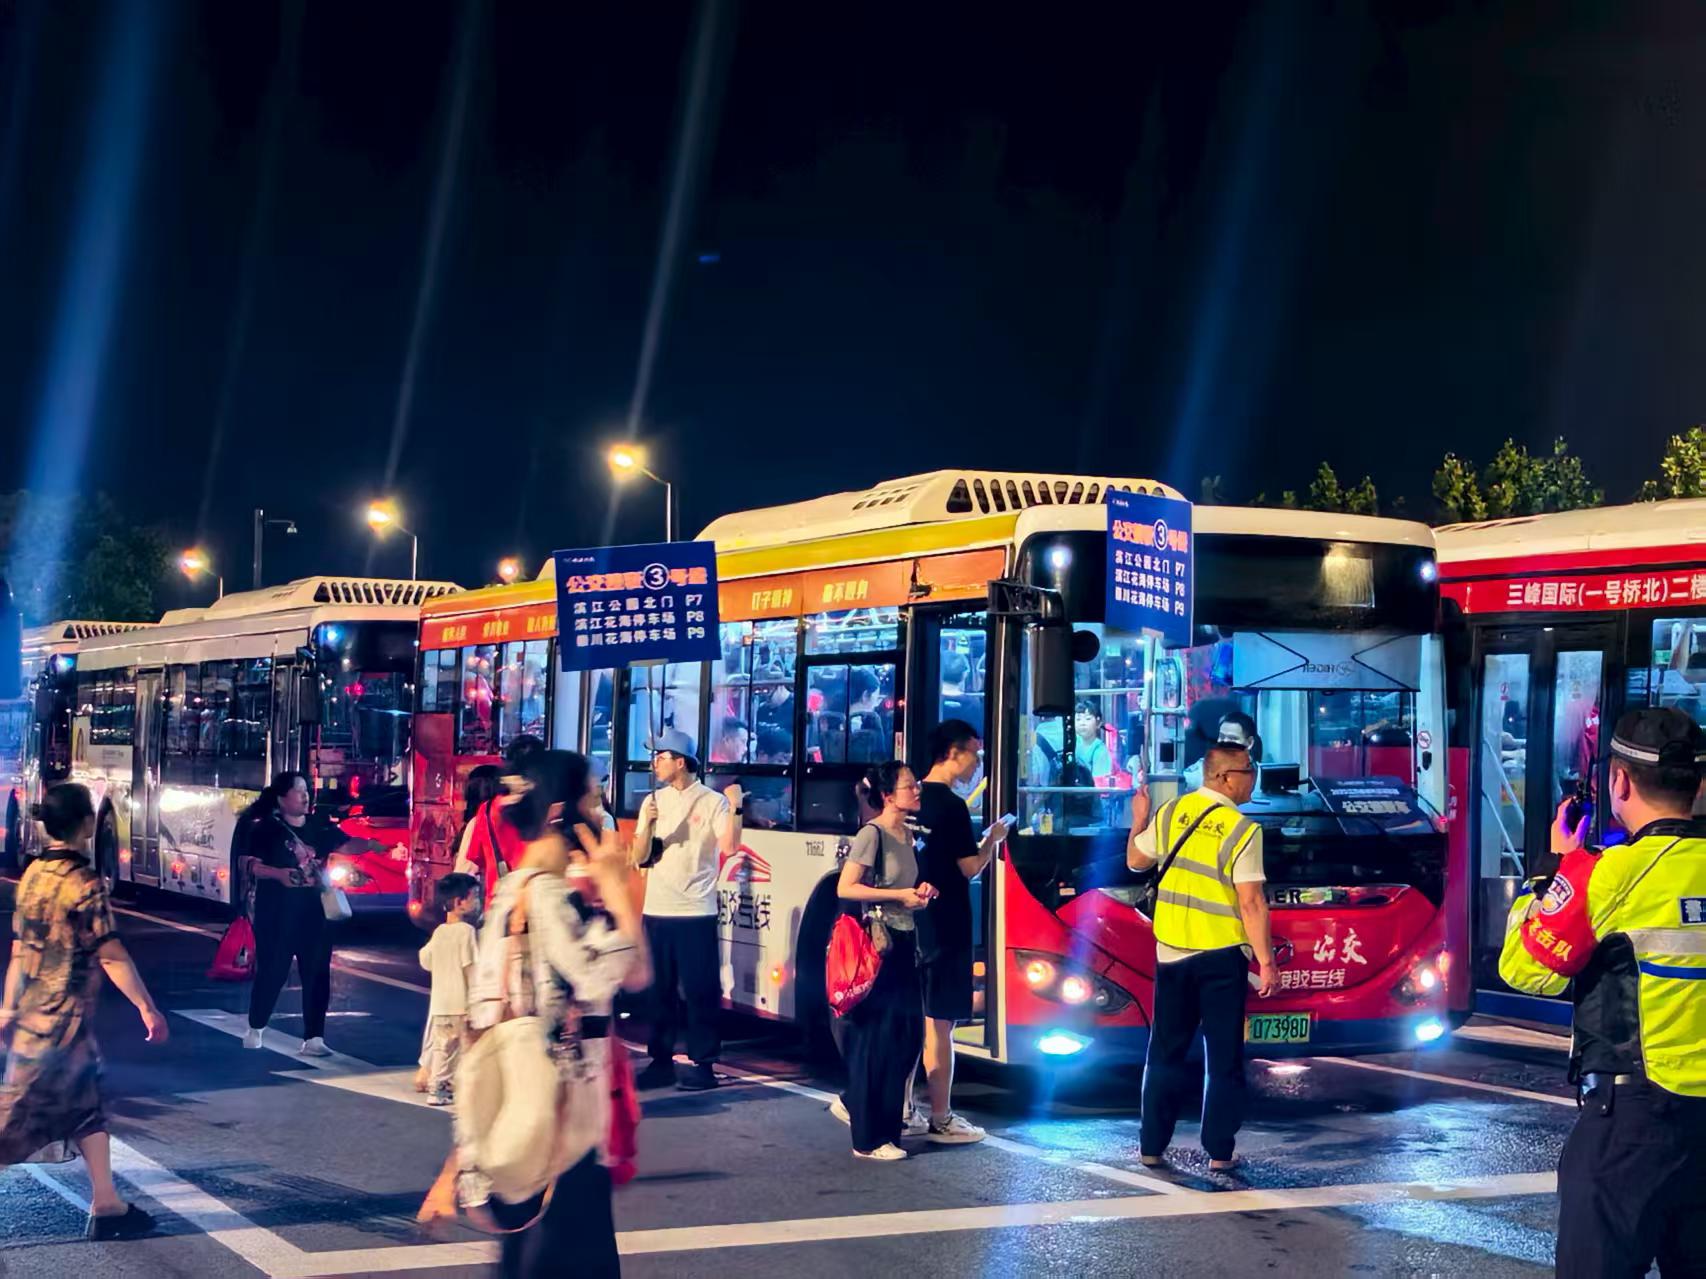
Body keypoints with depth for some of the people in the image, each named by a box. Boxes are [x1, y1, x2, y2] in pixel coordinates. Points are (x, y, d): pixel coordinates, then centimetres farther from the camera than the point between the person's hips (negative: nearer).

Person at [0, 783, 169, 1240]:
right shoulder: (83, 882, -18)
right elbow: (110, 954, -20)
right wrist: (147, 1008, -16)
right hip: (64, 1020, -8)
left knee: (88, 1110, 13)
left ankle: (106, 1206, 17)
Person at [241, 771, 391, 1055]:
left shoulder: (320, 826, 7)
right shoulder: (267, 828, -5)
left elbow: (345, 844, -4)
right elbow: (248, 864, -10)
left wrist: (369, 845, -23)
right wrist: (277, 873, -25)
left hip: (314, 912, 4)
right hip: (276, 914, -4)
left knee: (317, 974, 1)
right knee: (271, 972, 2)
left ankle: (313, 1039, 5)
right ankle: (255, 1029, 23)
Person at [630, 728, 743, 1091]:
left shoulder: (712, 801, -3)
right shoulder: (653, 801, 9)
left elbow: (730, 847, -15)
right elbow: (639, 857, 4)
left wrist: (735, 808, -23)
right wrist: (648, 824, -13)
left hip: (696, 912, -5)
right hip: (657, 911, 5)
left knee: (700, 990, -3)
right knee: (659, 990, 10)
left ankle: (702, 1064, 2)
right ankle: (661, 1061, 17)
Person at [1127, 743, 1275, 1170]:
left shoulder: (1171, 812, 0)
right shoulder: (1242, 830, -14)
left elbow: (1135, 860, 12)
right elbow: (1251, 903, -16)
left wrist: (1138, 819, 28)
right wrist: (1266, 962, -11)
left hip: (1171, 953, 4)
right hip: (1221, 957, -4)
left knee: (1166, 1052, 14)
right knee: (1223, 1058, 6)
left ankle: (1152, 1146, 16)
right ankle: (1218, 1152, 5)